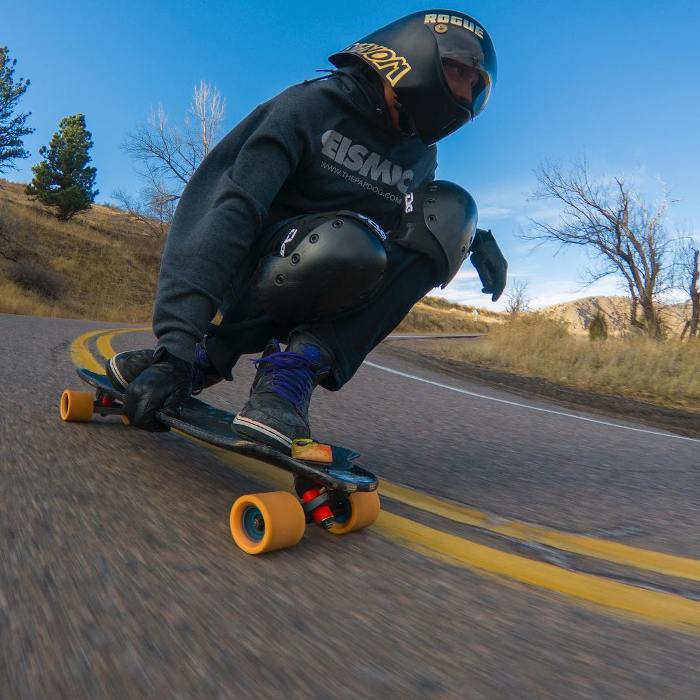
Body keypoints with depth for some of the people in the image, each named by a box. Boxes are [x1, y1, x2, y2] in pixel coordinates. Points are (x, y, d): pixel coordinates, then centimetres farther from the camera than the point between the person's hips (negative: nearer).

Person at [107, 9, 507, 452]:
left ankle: (298, 366, -26)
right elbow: (230, 209, -26)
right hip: (259, 274, -5)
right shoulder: (311, 105, -13)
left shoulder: (420, 159, 6)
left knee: (450, 208, -17)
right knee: (343, 245, -40)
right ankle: (208, 357, -14)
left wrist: (474, 237, -4)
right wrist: (177, 344, -37)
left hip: (334, 297, 6)